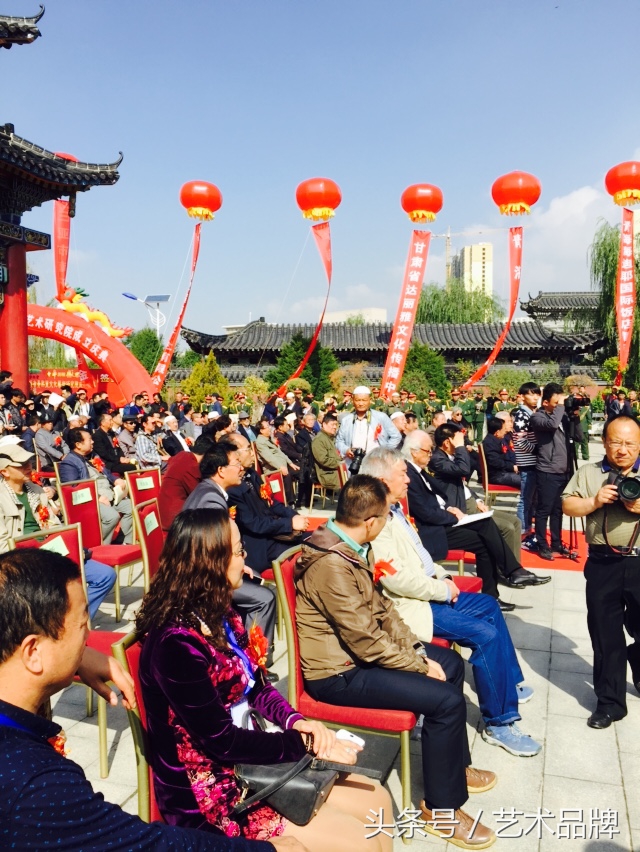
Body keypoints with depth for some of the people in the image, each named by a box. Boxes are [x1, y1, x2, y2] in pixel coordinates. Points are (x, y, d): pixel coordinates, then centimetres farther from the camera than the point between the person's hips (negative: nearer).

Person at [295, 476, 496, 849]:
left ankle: (454, 764, 32)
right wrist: (422, 667, -13)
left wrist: (418, 650, 0)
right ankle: (440, 809, 4)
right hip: (339, 673, -10)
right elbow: (366, 640, -26)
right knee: (446, 700, -17)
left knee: (452, 663, 14)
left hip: (359, 649, 10)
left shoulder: (353, 546, 1)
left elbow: (380, 605, 9)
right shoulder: (331, 564, -30)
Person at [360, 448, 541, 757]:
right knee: (486, 634, -17)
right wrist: (443, 591, -15)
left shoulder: (394, 510, 8)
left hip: (429, 590, 11)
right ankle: (498, 723, 0)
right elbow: (397, 579, -27)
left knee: (489, 605, 18)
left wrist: (442, 577, 6)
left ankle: (510, 684, 33)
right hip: (408, 606, -11)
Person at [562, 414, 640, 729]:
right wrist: (594, 502, -14)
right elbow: (567, 505, 2)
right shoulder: (588, 473, 5)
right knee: (605, 635, 8)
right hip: (603, 565, 0)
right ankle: (610, 701, 21)